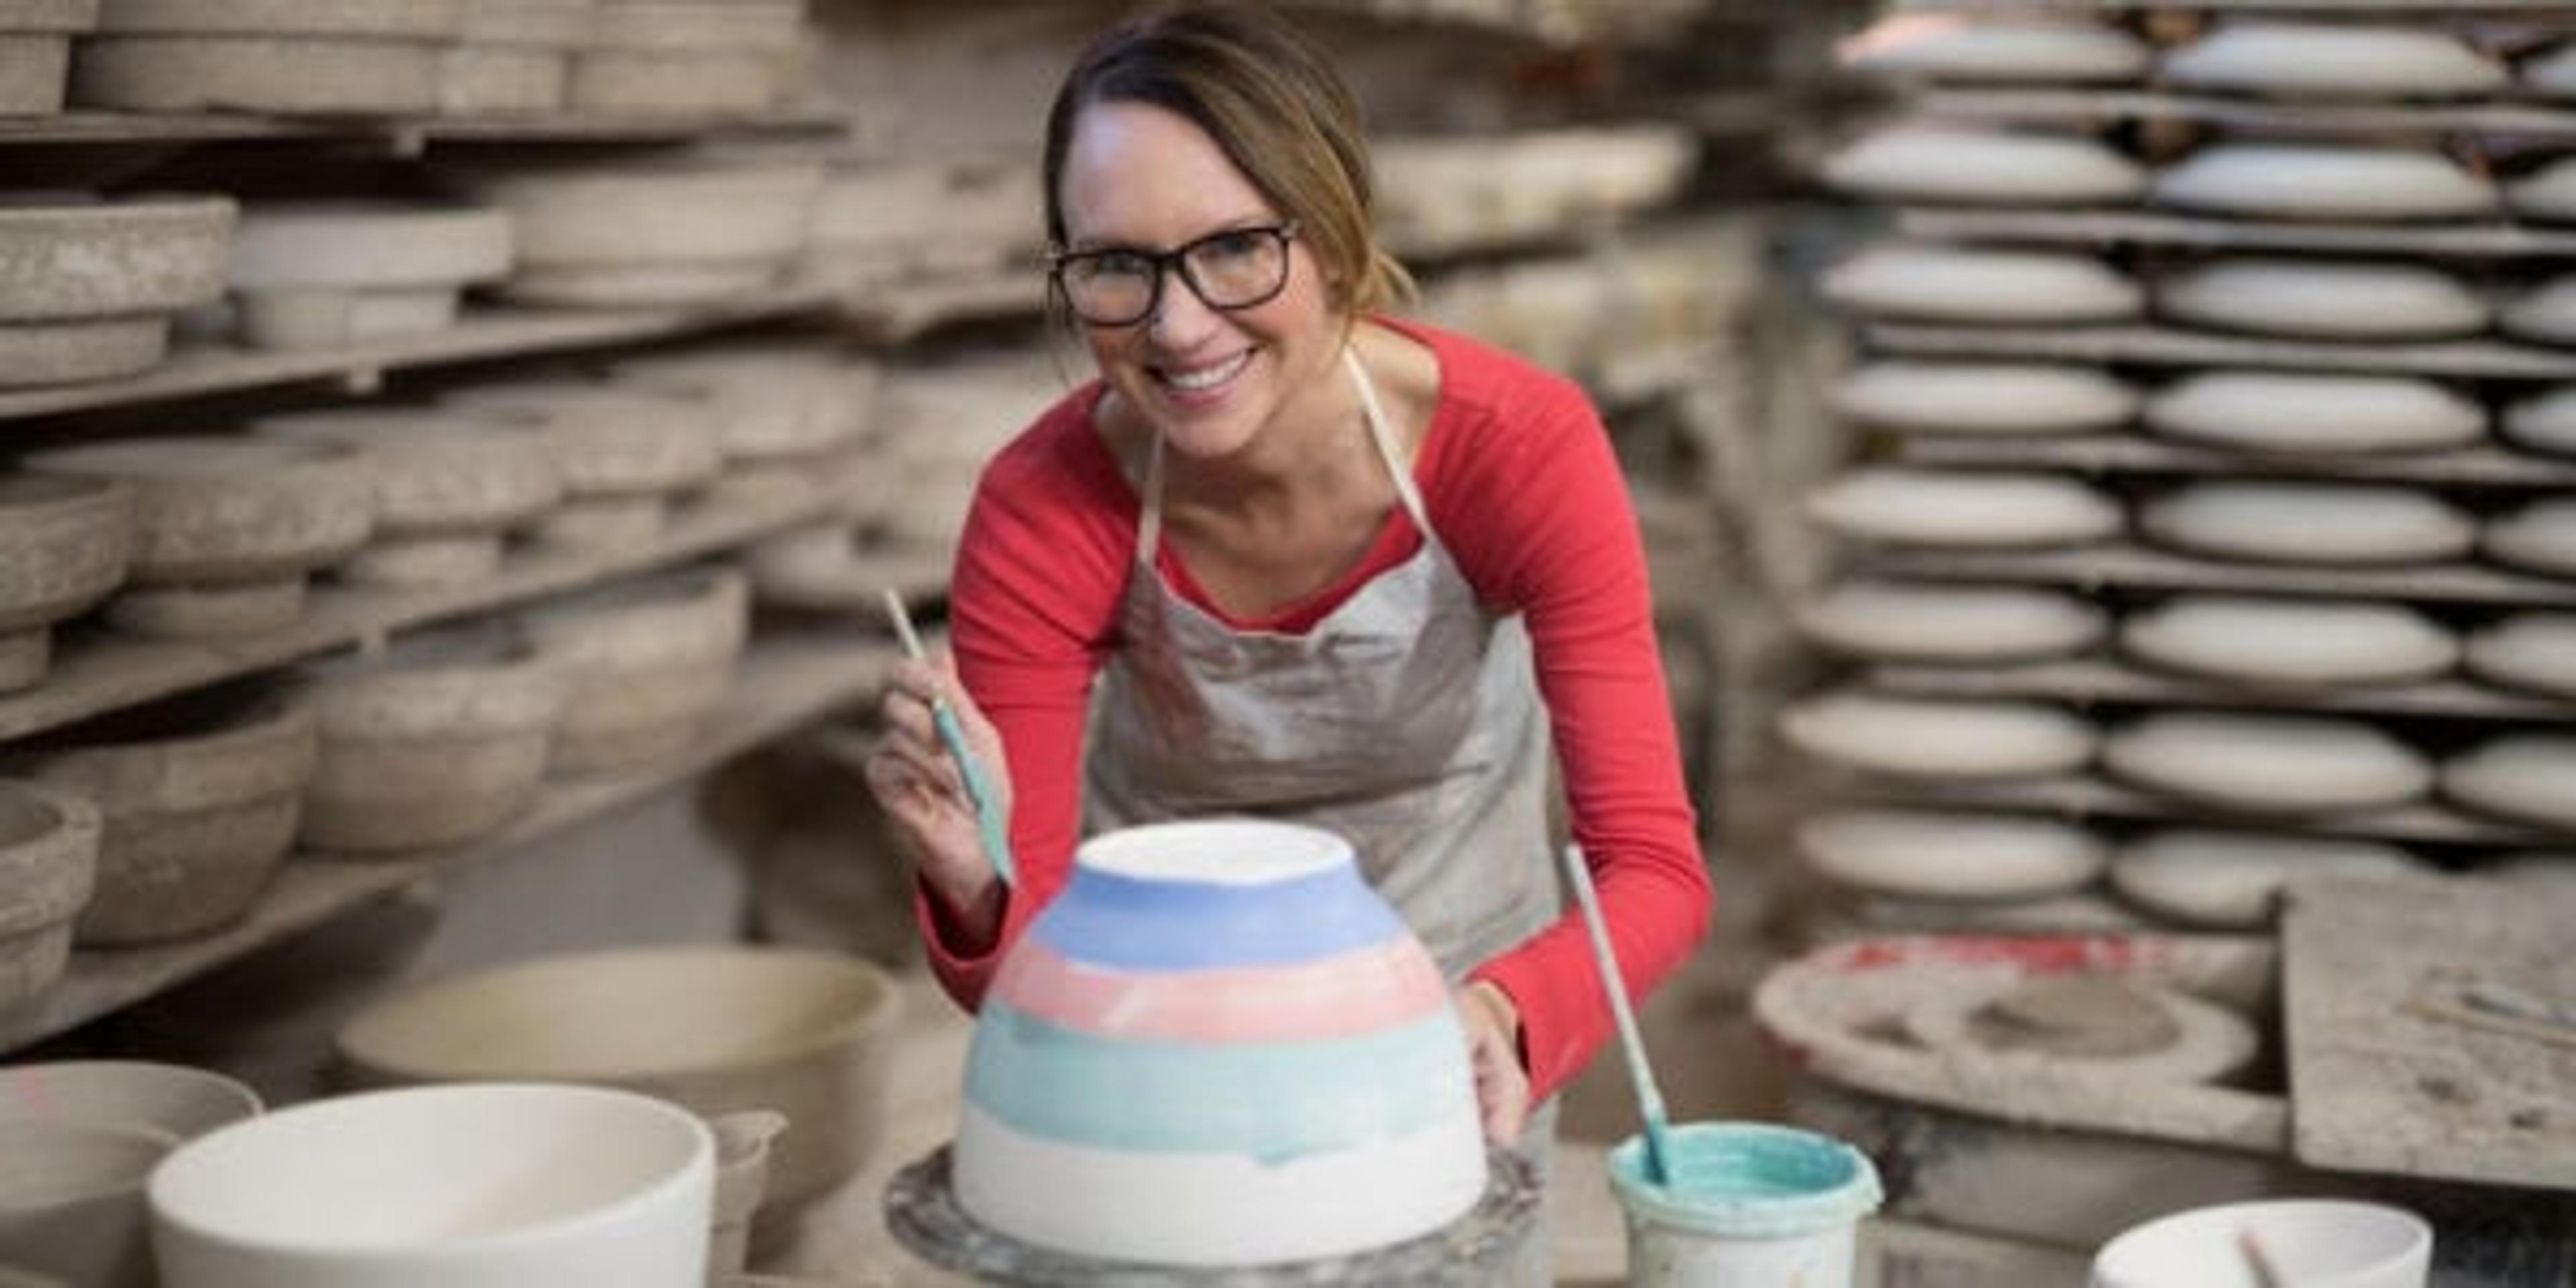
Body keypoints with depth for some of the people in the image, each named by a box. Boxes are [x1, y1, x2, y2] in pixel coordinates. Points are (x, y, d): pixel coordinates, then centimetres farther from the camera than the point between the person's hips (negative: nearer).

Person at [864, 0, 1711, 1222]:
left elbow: (1654, 867, -30)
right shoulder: (1042, 513, -28)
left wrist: (1505, 1013, -50)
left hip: (1456, 965, 0)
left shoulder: (1522, 447, -31)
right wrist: (975, 888, -47)